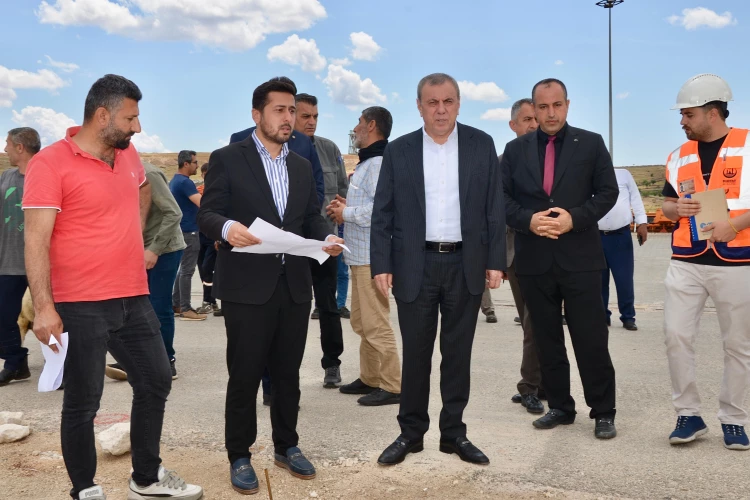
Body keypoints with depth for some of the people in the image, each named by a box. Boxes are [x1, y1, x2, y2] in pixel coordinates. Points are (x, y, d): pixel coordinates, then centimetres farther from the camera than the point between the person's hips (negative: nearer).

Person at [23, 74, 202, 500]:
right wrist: (44, 307, -23)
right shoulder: (51, 164, -13)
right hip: (80, 306, -7)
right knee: (83, 402, 4)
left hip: (135, 298, 8)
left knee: (156, 383, 15)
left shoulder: (128, 154, 7)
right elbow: (36, 242, -17)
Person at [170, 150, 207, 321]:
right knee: (187, 270, -6)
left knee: (183, 268, 15)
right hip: (189, 231, -10)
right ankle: (185, 309, -2)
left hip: (182, 230, 10)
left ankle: (176, 305, 18)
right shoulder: (185, 182, -18)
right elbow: (202, 203, -27)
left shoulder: (174, 181, 14)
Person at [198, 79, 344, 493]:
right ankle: (239, 456, 18)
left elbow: (312, 217, 12)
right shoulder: (227, 159, -3)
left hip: (294, 285, 5)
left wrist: (326, 238, -9)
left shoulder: (302, 167, 15)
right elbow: (207, 214, -9)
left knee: (288, 372, 14)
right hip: (247, 287, -5)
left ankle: (286, 446, 30)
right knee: (245, 375, 4)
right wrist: (227, 227, -31)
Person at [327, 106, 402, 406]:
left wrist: (346, 213, -16)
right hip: (361, 255, 11)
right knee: (362, 322, 17)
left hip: (372, 256, -11)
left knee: (376, 324, -6)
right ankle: (369, 378, 27)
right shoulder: (368, 162, 19)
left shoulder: (379, 162, -15)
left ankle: (392, 387, 2)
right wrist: (346, 208, 5)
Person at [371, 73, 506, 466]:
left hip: (466, 264, 1)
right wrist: (381, 265, -5)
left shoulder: (481, 145, 4)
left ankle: (454, 433, 21)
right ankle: (411, 433, 20)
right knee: (415, 354, 7)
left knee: (458, 353, 9)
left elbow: (494, 209, 3)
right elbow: (382, 214, 2)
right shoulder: (399, 151, 3)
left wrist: (495, 261, -2)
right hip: (415, 265, 0)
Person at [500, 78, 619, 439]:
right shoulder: (515, 149, 8)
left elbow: (607, 192, 1)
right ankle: (560, 406, 24)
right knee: (546, 340, 10)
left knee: (591, 339, 0)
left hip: (580, 257, -2)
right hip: (534, 259, 3)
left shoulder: (591, 144, 3)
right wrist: (529, 220, -14)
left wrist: (575, 218, -15)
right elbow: (502, 198, 4)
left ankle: (603, 412, 13)